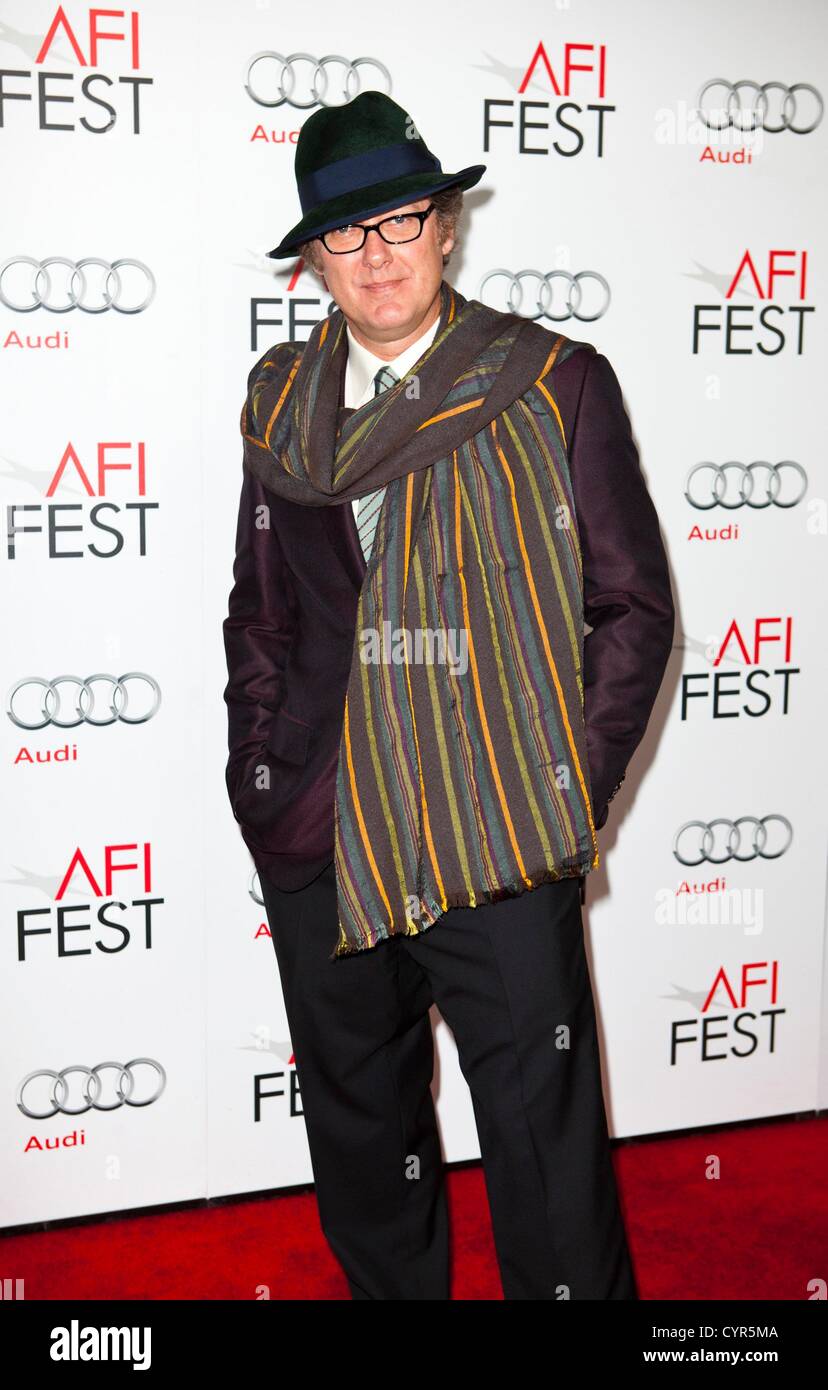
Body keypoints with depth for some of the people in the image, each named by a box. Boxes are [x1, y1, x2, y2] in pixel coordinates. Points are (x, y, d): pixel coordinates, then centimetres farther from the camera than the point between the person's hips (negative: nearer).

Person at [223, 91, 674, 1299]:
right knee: (357, 1131, 18)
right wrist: (259, 776, 7)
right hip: (315, 848, 4)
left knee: (546, 1143, 4)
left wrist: (574, 798, -4)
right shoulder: (279, 396, 8)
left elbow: (634, 607, 1)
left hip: (498, 852, -3)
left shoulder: (558, 385, -1)